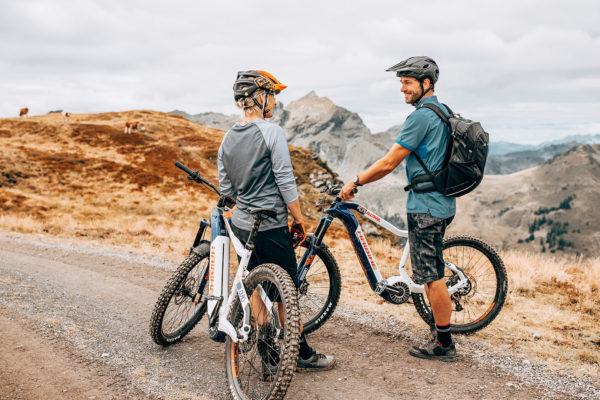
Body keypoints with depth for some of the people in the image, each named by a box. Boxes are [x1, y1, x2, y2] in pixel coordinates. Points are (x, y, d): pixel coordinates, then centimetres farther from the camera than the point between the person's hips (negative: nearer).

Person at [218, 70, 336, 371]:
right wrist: (299, 219, -7)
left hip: (241, 224, 8)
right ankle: (302, 355, 15)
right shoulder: (271, 132, -15)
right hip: (270, 226, -8)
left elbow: (226, 188, 12)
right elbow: (285, 182, -16)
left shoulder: (227, 139, 8)